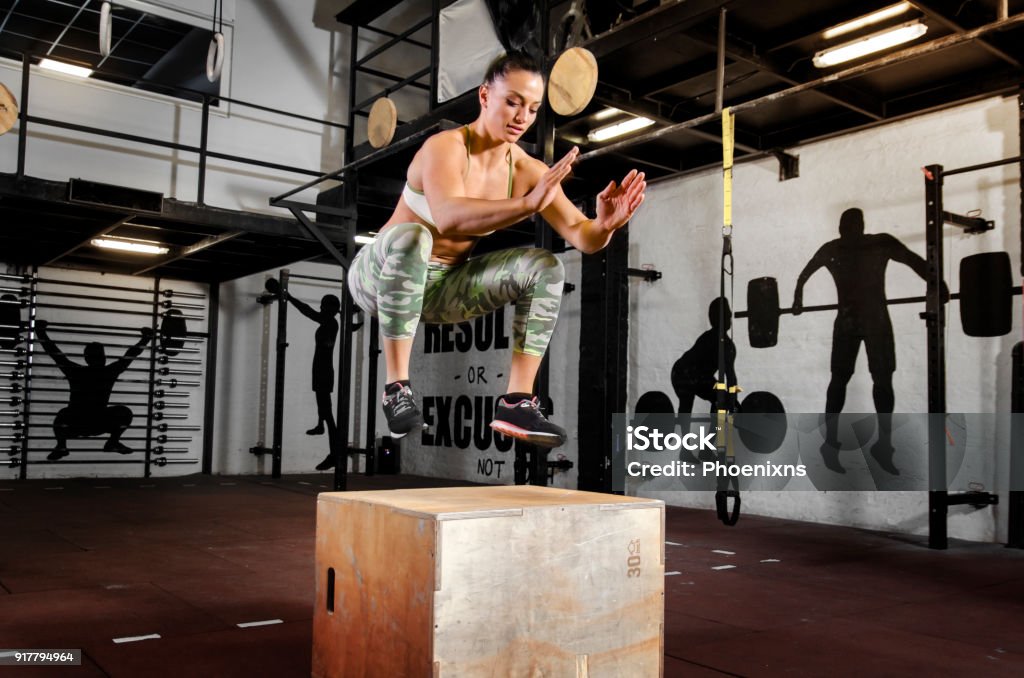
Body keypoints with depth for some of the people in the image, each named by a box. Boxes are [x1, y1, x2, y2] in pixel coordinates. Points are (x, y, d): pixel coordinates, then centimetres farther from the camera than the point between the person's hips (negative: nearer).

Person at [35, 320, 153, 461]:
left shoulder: (110, 372, -4)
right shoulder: (76, 371, -10)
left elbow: (130, 355, 0)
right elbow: (54, 352, -10)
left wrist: (146, 338, 0)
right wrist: (41, 332, -15)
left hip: (99, 422, 3)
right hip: (74, 424, -3)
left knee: (125, 412, -16)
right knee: (64, 414, -36)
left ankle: (113, 442, 5)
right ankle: (61, 447, -10)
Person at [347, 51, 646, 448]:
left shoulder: (528, 170, -4)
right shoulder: (446, 147, -21)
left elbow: (580, 235, -10)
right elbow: (447, 218, -41)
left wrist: (604, 225, -33)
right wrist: (527, 204, -51)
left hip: (444, 287, 6)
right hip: (379, 276, -5)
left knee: (545, 267, -11)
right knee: (410, 236, -39)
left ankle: (516, 403, -14)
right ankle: (396, 390, -31)